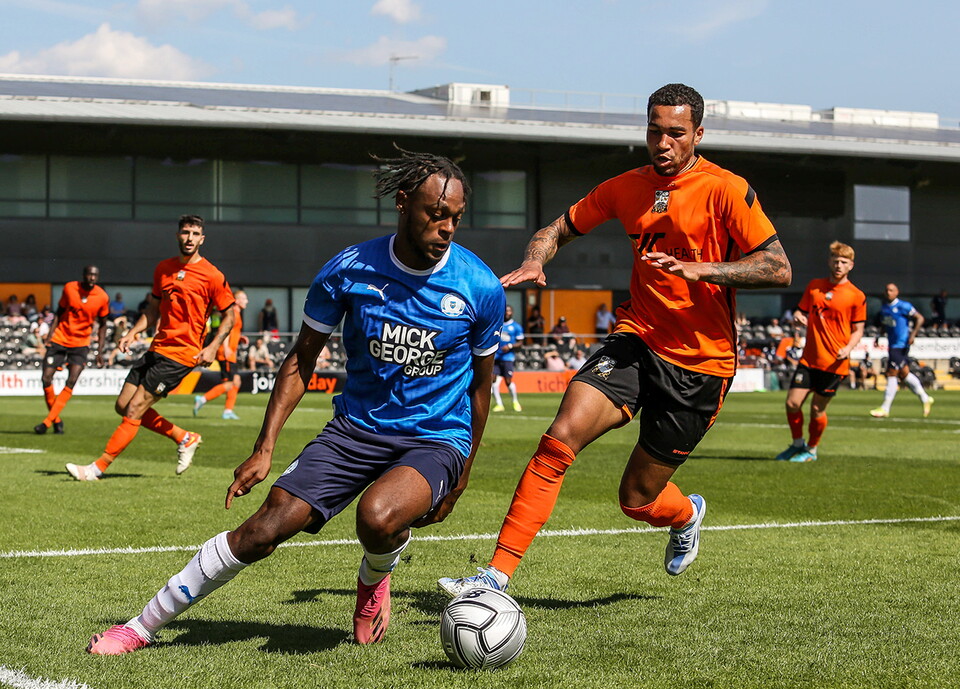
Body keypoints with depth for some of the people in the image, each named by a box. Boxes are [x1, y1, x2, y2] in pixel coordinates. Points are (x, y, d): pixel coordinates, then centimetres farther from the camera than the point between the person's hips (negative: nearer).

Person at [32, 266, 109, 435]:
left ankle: (48, 422, -14)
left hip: (80, 344, -1)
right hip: (59, 339, 1)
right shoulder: (70, 288, -6)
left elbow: (102, 325, 5)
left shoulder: (102, 298, -7)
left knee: (71, 382, -17)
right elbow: (59, 313, 6)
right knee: (46, 378, -6)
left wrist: (100, 351, -1)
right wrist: (50, 335, -5)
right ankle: (56, 420, 11)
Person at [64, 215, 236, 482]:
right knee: (122, 406, 7)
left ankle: (99, 467, -6)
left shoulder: (212, 276, -7)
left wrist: (212, 347, -13)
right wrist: (133, 333, 6)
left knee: (134, 408, -11)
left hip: (182, 354, -8)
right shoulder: (163, 269, 11)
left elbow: (229, 315, -1)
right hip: (157, 348, 8)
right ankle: (185, 439, 19)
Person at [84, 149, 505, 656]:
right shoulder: (349, 271, -8)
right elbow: (302, 360, 4)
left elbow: (481, 380, 5)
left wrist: (462, 475, 10)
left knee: (378, 517, -34)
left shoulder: (481, 287, -10)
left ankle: (374, 579, 5)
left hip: (438, 439, -2)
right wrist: (265, 448, -2)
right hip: (355, 427, 2)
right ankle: (142, 626, 4)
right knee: (266, 528, -11)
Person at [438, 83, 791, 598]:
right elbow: (561, 228, 18)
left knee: (637, 499, 4)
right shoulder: (627, 188, 7)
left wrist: (699, 269, -25)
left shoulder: (725, 190, -9)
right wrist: (534, 262, -5)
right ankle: (497, 576, -20)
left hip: (702, 363, -3)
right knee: (559, 439, -21)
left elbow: (779, 269, -14)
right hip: (636, 339, 3)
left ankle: (687, 516, 43)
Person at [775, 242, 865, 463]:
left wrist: (848, 348, -16)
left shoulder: (856, 296, -1)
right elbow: (802, 312, 19)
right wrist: (797, 317, -6)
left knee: (817, 410, 2)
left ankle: (812, 449, 24)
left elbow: (858, 330, 2)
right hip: (809, 359, 3)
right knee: (792, 403, -4)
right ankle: (798, 443, 20)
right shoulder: (814, 286, 9)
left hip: (834, 363, -3)